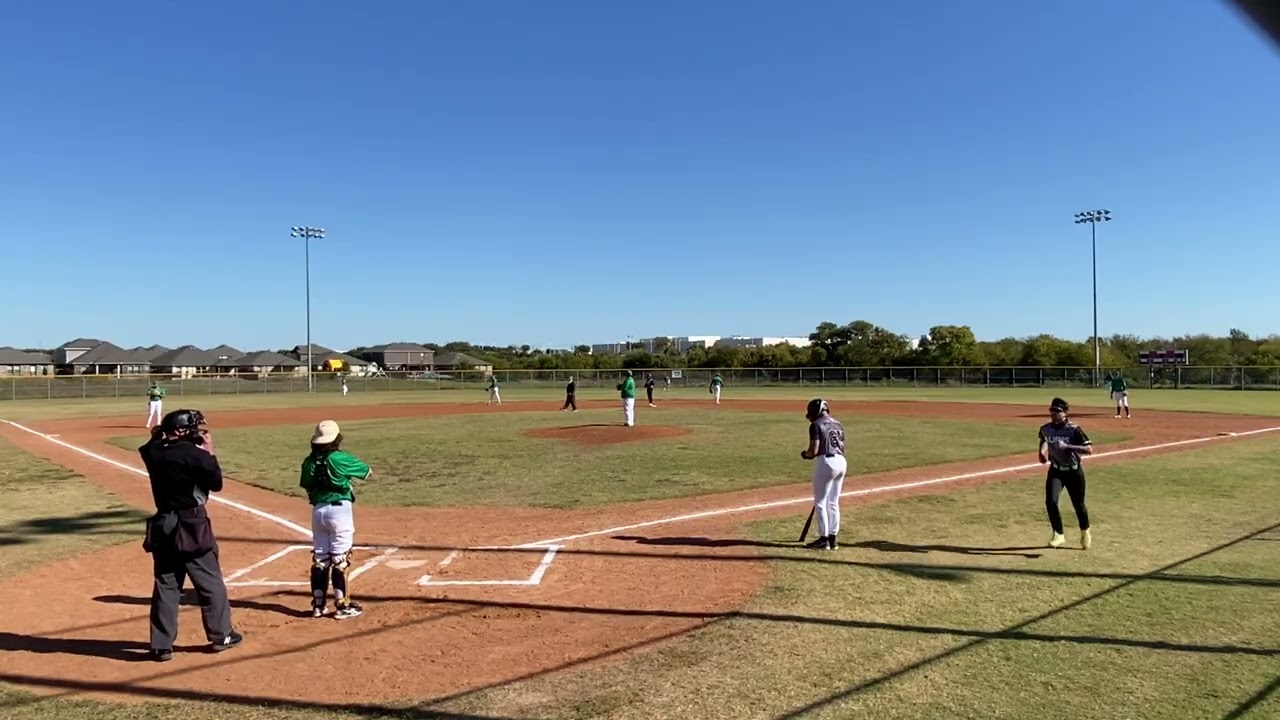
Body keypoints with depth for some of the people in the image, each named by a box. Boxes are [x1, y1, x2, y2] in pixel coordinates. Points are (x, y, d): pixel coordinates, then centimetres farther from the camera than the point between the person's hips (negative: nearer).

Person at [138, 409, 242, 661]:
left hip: (163, 526, 5)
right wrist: (209, 452, -3)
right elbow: (216, 484, -7)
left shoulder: (153, 452, -2)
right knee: (211, 583, 9)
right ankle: (220, 636, 19)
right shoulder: (195, 454, -18)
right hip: (192, 527, -5)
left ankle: (161, 645, 14)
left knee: (165, 585, 11)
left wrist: (160, 433, 11)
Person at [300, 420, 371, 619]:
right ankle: (342, 606, 3)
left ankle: (318, 604, 19)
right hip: (339, 509, -5)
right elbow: (367, 472, 2)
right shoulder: (340, 458, -11)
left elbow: (307, 487, 8)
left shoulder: (309, 461, 2)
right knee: (340, 559, -1)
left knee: (319, 558, 12)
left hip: (318, 510, 5)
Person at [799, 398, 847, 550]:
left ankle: (824, 539, 3)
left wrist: (804, 454, 8)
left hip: (826, 462, -8)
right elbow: (842, 447, 17)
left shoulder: (816, 425, -7)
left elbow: (814, 450, -13)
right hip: (841, 461, 8)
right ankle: (832, 538, 18)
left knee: (820, 502, 2)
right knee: (833, 502, 15)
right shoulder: (837, 424, 16)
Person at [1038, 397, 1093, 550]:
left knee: (1078, 504, 10)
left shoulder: (1074, 429, -17)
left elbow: (1089, 449, -22)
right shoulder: (1045, 429, -4)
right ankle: (1058, 534, 1)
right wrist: (1042, 453, -1)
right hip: (1055, 470, 3)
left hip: (1074, 471, -3)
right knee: (1050, 501, -16)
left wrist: (1067, 446, -31)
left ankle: (1085, 533, 39)